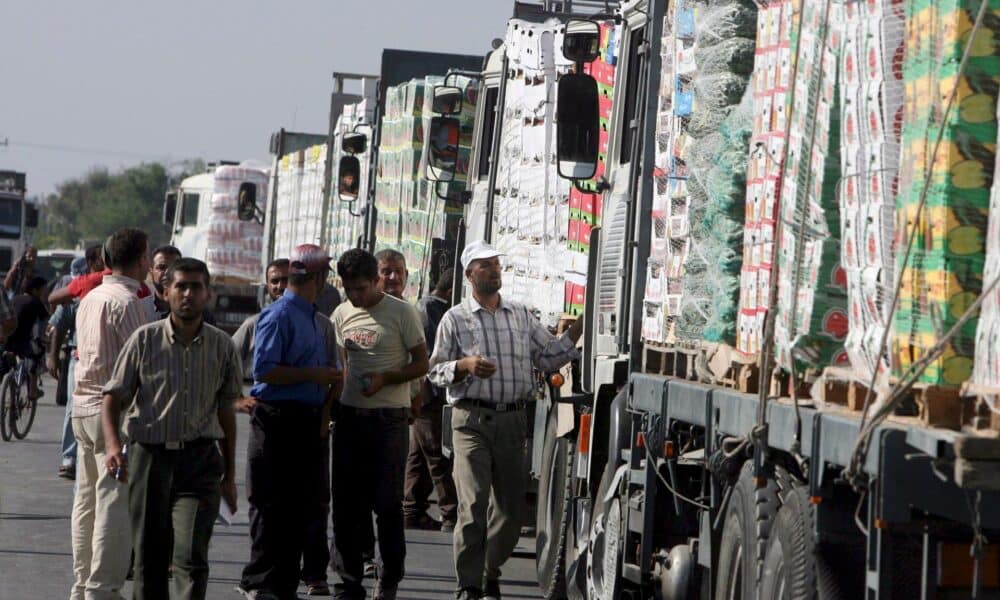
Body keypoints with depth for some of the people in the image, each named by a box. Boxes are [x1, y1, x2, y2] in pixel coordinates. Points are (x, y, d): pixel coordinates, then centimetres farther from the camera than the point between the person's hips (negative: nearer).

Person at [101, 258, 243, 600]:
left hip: (200, 459, 0)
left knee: (191, 558, -14)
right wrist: (112, 445, -15)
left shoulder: (222, 347, 6)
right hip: (150, 456, 0)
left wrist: (229, 475, 18)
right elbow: (114, 397, 3)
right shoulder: (145, 340, 1)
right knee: (149, 557, 7)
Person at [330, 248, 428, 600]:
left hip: (388, 417, -5)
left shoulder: (401, 313, -6)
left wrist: (383, 379, -17)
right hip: (350, 414, 5)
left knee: (387, 502, -3)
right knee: (346, 502, 5)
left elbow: (421, 364, -4)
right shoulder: (342, 315, 9)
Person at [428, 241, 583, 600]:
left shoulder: (521, 316, 15)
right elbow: (436, 371, 3)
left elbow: (549, 357, 14)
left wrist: (577, 329, 2)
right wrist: (465, 366, -15)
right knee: (473, 505, -12)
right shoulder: (456, 319, 4)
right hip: (472, 419, -4)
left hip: (513, 421, 4)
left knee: (510, 507, 6)